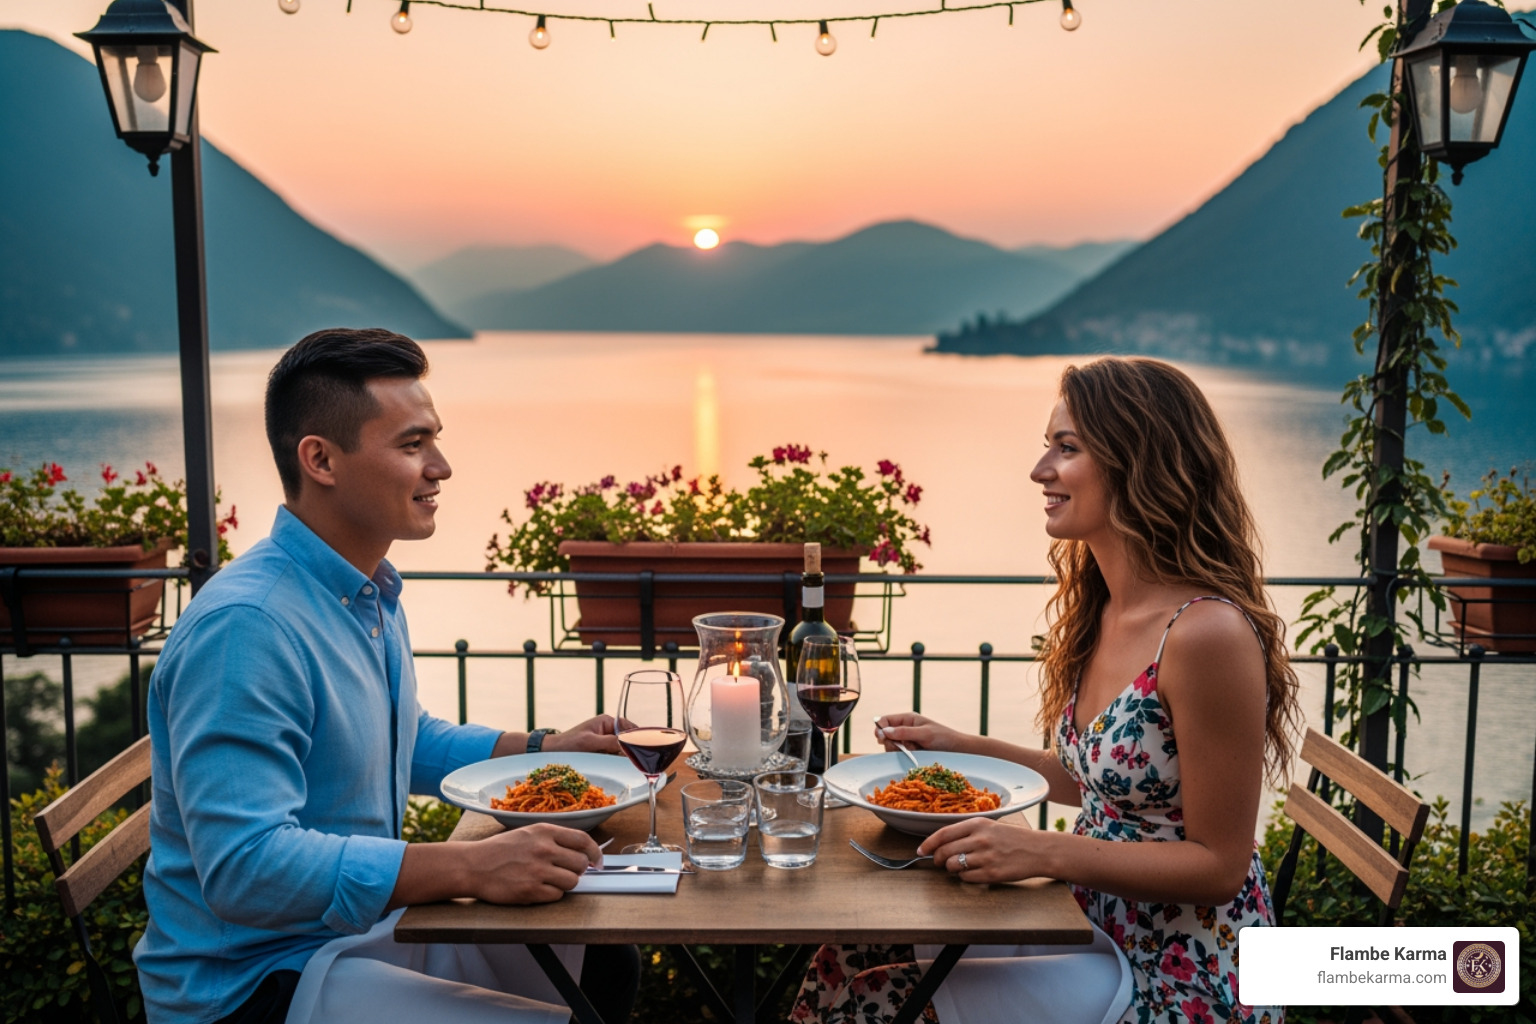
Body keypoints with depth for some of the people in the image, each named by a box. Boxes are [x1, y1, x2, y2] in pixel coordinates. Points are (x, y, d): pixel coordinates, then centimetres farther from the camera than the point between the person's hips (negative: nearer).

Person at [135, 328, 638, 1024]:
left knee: (608, 966, 10)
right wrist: (472, 868, -36)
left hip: (369, 923, 9)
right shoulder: (245, 626, -27)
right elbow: (244, 867, -33)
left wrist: (545, 749, 9)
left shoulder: (374, 595, 7)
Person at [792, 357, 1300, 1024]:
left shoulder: (1208, 632, -24)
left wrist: (1044, 852, -24)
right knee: (846, 967, -2)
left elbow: (1219, 862, -18)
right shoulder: (1102, 611, 4)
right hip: (1101, 932, 8)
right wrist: (961, 748, 10)